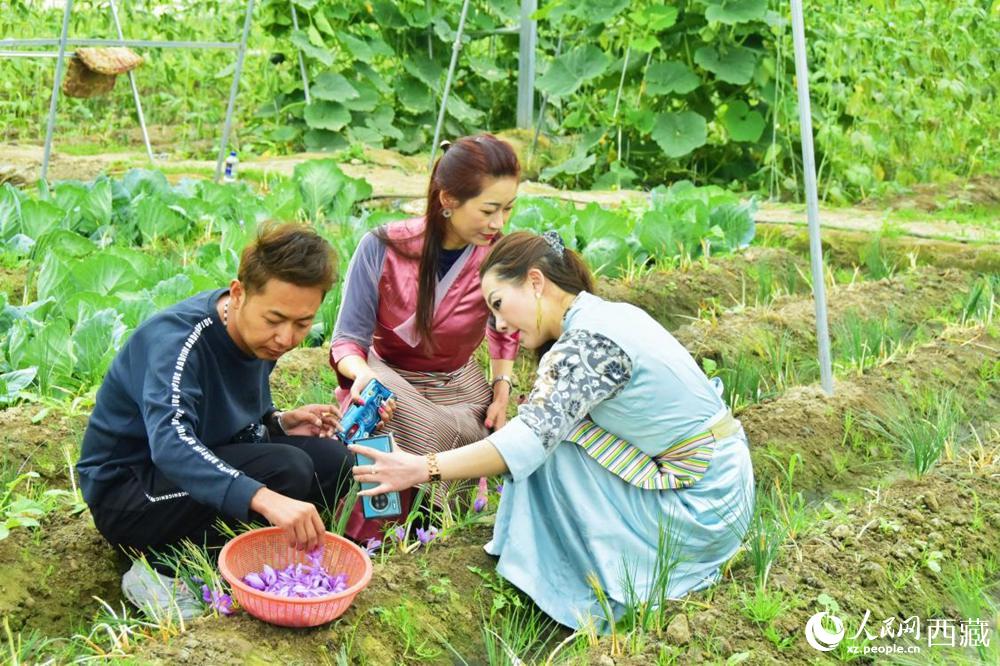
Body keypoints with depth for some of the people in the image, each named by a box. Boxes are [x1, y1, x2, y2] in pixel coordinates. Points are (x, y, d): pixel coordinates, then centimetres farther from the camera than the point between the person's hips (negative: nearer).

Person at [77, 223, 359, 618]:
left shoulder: (260, 336, 0)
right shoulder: (178, 337, -26)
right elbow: (170, 443, -43)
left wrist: (279, 423, -7)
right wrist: (265, 498, -56)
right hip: (125, 492, -9)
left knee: (334, 462, -6)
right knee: (288, 468, -27)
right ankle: (166, 568, -16)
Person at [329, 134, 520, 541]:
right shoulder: (382, 249, -21)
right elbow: (348, 339, -16)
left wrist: (502, 387, 1)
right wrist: (362, 372, -38)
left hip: (457, 386, 3)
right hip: (391, 379, -3)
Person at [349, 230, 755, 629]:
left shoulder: (591, 340, -20)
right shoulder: (609, 314, 8)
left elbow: (534, 435, -29)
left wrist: (425, 469, -33)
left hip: (703, 506, -9)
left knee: (551, 446, -12)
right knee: (558, 427, 9)